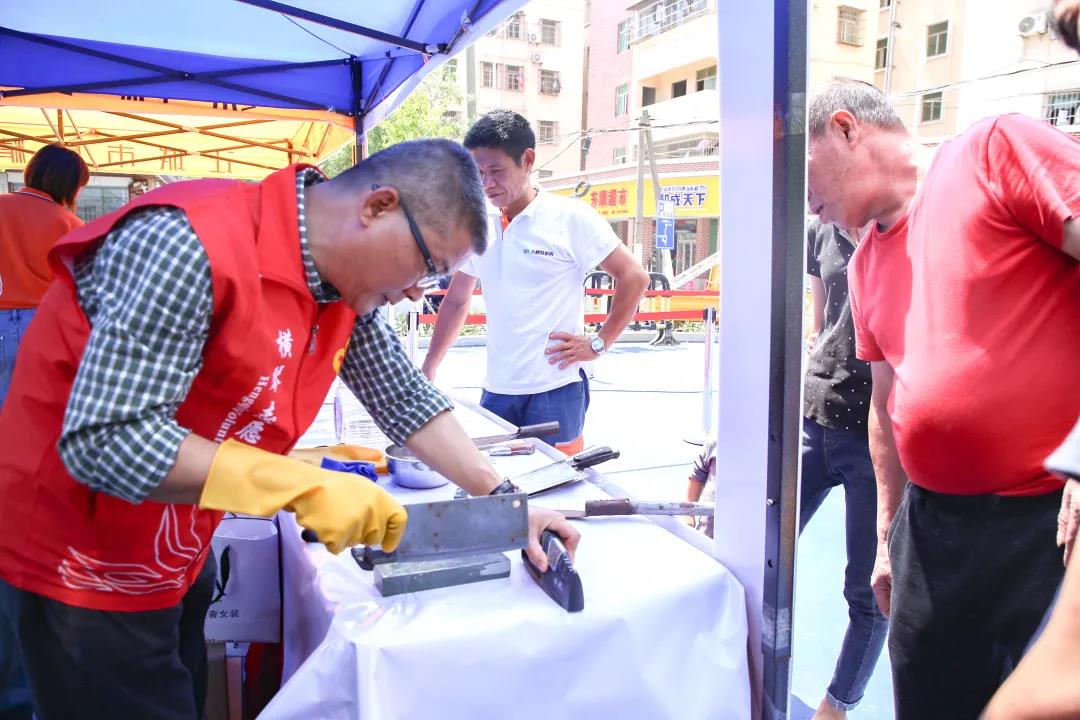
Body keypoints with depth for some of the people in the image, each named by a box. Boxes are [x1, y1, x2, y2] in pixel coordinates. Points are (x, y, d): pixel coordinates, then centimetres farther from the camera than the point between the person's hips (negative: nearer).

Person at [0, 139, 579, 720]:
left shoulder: (345, 283, -4)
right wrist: (305, 485, -33)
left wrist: (503, 500, -4)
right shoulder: (193, 245, -30)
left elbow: (407, 400, 2)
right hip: (84, 574, -7)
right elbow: (103, 441, -32)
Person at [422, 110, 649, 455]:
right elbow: (456, 301, 19)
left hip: (555, 390, -5)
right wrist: (428, 370, 17)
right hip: (495, 390, 5)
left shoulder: (571, 217, -6)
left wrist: (598, 343, -7)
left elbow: (634, 277, -4)